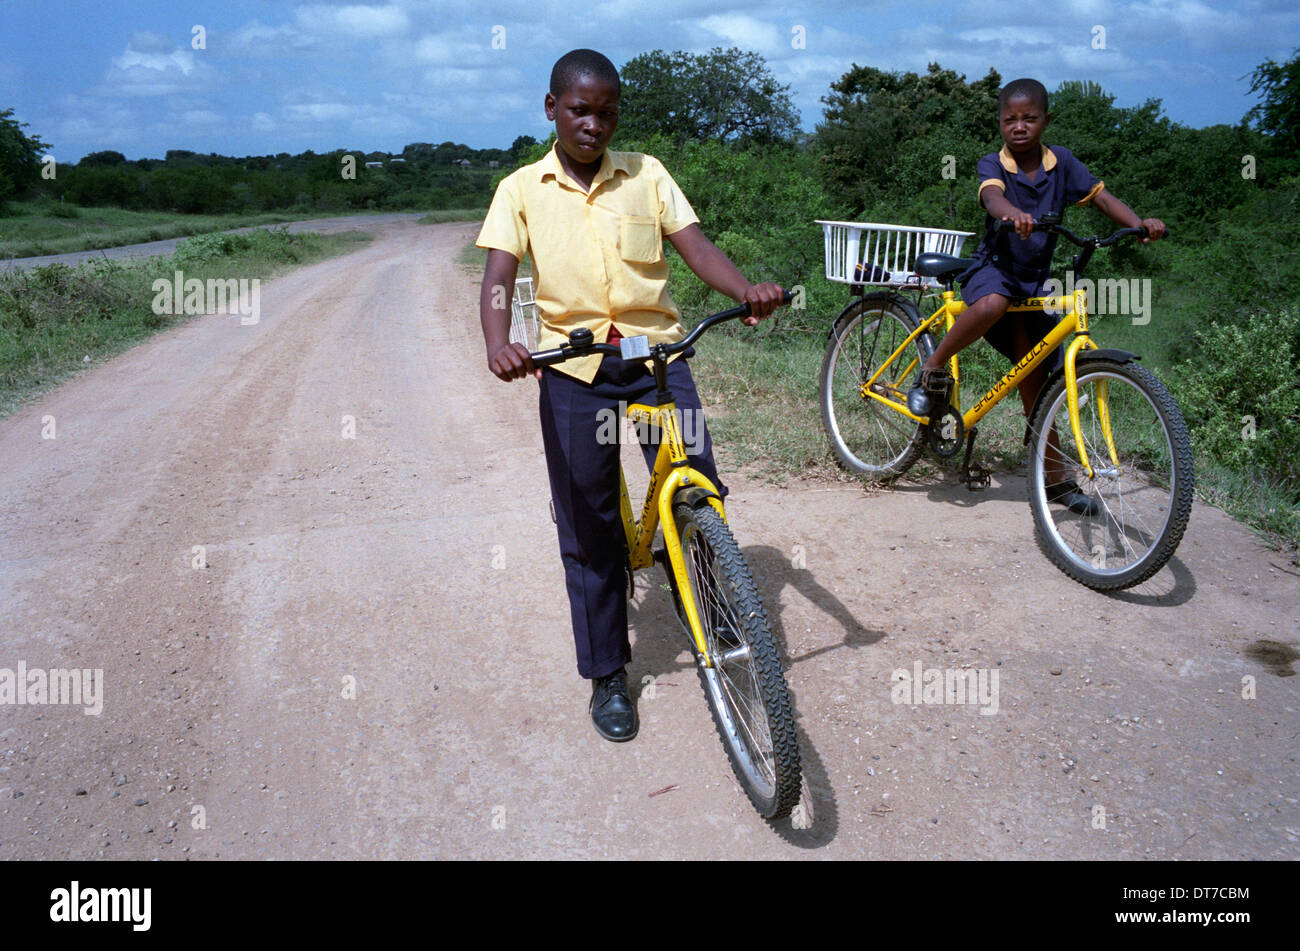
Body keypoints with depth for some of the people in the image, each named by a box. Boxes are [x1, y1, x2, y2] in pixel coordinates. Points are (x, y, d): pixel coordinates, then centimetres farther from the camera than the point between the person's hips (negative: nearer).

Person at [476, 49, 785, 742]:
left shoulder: (646, 174, 8)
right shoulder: (522, 189, 5)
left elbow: (696, 248, -2)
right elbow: (498, 277, -6)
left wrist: (747, 290, -23)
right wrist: (498, 344, -27)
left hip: (656, 353, 1)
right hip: (573, 367, 0)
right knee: (588, 526, 5)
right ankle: (607, 674, 21)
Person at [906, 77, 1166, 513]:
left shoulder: (1061, 162, 0)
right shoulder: (993, 164, -9)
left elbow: (1102, 197, -6)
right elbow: (992, 197, -31)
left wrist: (1140, 223, -25)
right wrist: (1013, 213, -55)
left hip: (1035, 278, 3)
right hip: (995, 267, -3)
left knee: (1034, 378, 3)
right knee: (992, 305, -42)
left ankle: (1055, 477, 11)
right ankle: (934, 369, -17)